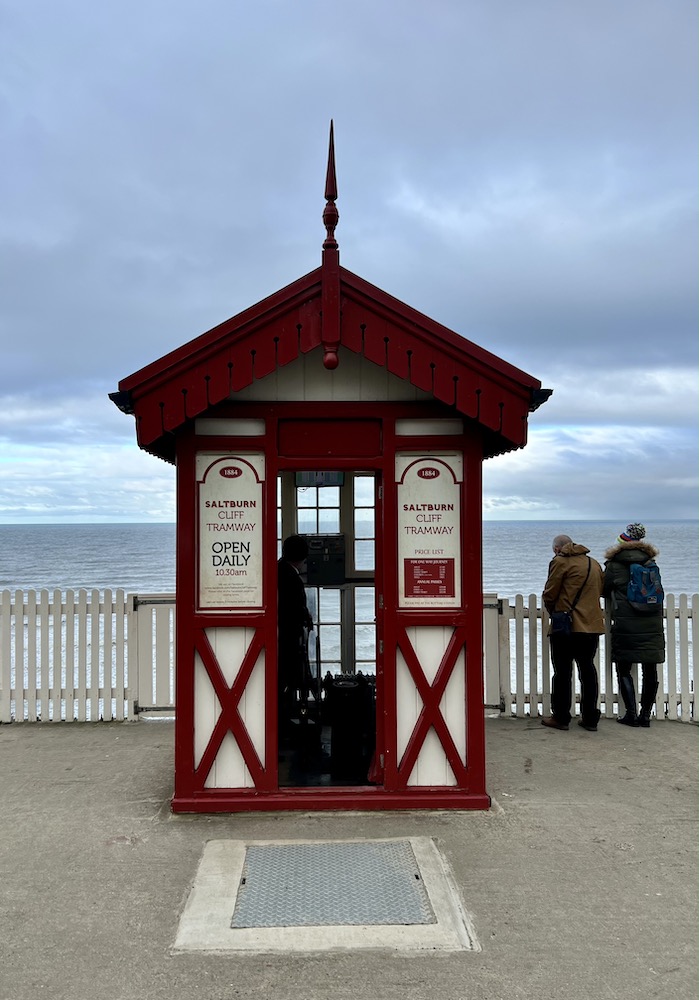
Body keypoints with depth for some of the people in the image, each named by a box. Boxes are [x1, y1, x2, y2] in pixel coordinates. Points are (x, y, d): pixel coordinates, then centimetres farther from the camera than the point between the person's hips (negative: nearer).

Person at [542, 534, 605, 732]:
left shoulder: (560, 561, -5)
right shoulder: (594, 563, 15)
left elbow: (549, 594, -6)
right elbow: (602, 590, 19)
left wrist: (553, 611, 13)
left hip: (566, 626, -6)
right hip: (592, 626, 6)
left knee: (562, 672, 2)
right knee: (588, 670, 12)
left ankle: (561, 717, 7)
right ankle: (590, 719, 14)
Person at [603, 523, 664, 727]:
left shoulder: (614, 564, -2)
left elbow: (604, 590, 5)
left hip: (625, 625, -4)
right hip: (653, 624, 4)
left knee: (624, 670, 6)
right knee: (650, 670, 8)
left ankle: (631, 714, 2)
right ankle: (645, 715, 11)